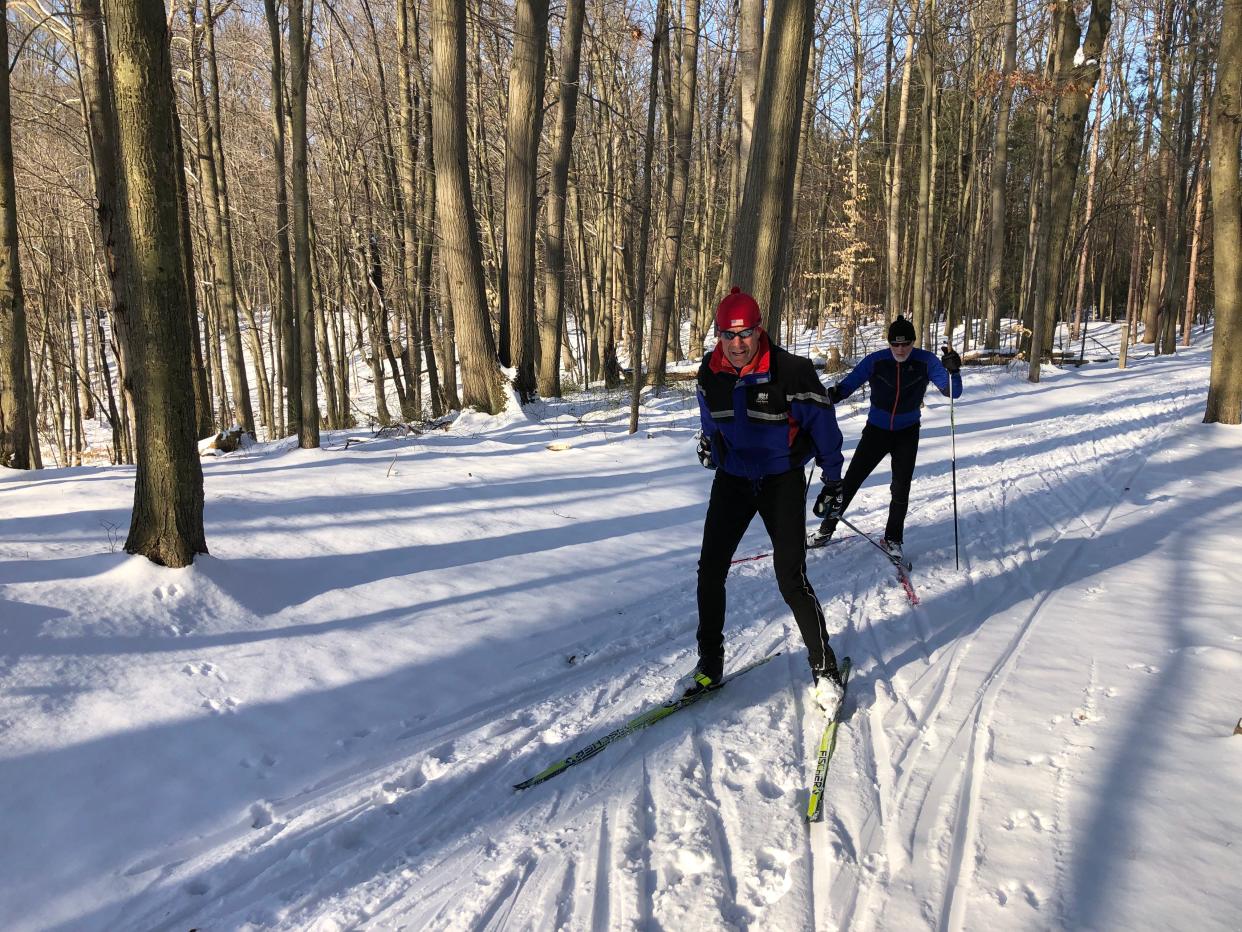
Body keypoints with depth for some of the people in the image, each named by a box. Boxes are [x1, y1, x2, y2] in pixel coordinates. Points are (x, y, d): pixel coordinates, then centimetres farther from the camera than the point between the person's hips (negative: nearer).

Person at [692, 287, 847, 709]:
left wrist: (833, 479, -1)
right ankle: (709, 662, 17)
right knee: (710, 570, 2)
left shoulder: (791, 371, -19)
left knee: (791, 579, -8)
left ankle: (824, 669, 9)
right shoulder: (710, 374, -5)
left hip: (782, 482, -4)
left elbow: (822, 422, -8)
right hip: (731, 480, 5)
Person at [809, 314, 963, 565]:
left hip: (907, 434, 0)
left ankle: (893, 540, 16)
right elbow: (849, 384, -13)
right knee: (850, 481, 0)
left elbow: (952, 392, -14)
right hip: (876, 430, 0)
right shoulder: (875, 361, -15)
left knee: (901, 489, -1)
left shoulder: (926, 362, -13)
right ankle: (826, 528, 15)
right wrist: (833, 393, -35)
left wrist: (953, 370, -35)